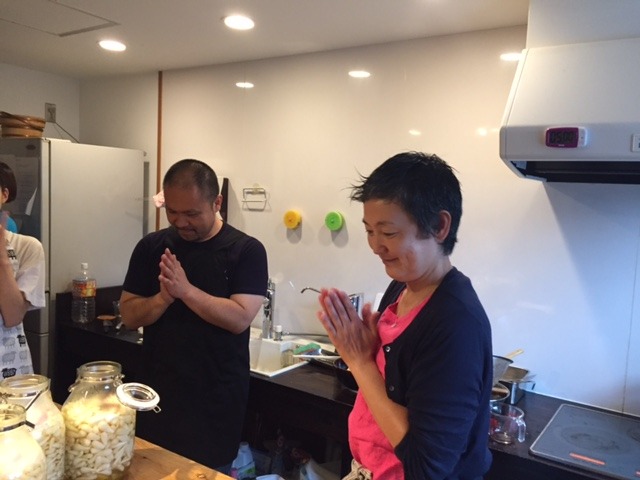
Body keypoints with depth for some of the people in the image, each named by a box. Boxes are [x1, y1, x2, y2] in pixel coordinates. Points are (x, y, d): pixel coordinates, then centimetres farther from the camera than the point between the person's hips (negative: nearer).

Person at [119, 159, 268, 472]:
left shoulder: (246, 250, -10)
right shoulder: (150, 247, 1)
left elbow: (239, 318, -19)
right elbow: (128, 315, 0)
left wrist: (185, 289, -24)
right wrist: (164, 297, -19)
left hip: (216, 399, -3)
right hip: (157, 392, 4)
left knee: (209, 471, 13)